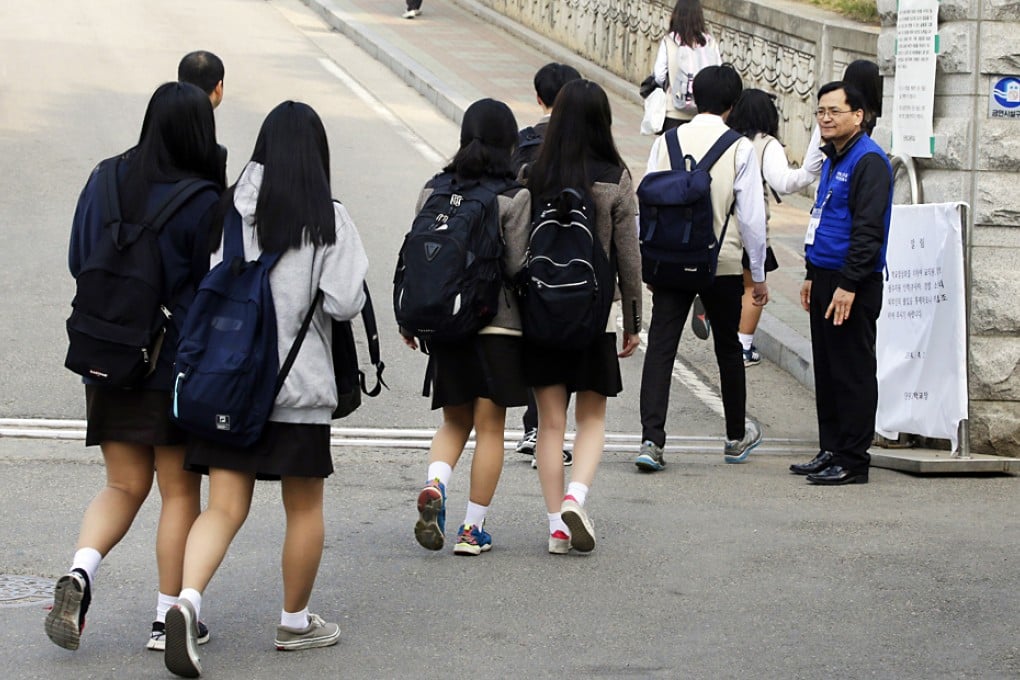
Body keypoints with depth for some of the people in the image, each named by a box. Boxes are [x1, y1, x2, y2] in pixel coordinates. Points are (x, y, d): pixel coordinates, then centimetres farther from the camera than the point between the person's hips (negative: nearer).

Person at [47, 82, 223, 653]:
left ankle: (81, 571, -10)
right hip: (178, 364, -4)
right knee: (180, 492, 8)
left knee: (125, 485, 15)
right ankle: (170, 617, 12)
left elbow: (78, 263, 11)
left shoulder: (105, 179, 1)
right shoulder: (202, 203, -14)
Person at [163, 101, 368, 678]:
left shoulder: (230, 209, 0)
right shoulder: (328, 219, -9)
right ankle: (296, 621, 27)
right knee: (305, 507, 15)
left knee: (225, 506, 3)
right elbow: (344, 302, -13)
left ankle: (187, 600, -20)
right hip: (299, 384, -3)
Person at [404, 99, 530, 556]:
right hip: (499, 322, -3)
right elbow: (519, 266, -11)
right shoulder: (515, 195, -8)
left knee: (455, 421, 16)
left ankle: (434, 485, -12)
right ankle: (473, 528, 7)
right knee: (489, 428, 6)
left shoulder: (434, 189, 4)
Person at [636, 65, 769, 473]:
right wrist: (758, 274, 5)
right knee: (728, 348, 16)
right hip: (722, 263, -1)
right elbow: (751, 215, -6)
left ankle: (651, 440, -14)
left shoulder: (667, 141, 0)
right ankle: (736, 437, 31)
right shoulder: (740, 148, -7)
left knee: (660, 347, 0)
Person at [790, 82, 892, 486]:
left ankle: (853, 461, -1)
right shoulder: (833, 160, 18)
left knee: (853, 373, -5)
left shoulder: (869, 161, -13)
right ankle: (831, 452, 20)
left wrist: (848, 285, -22)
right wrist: (812, 276, 23)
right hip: (826, 278, 10)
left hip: (853, 284, -10)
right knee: (827, 371, 13)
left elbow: (868, 230, -19)